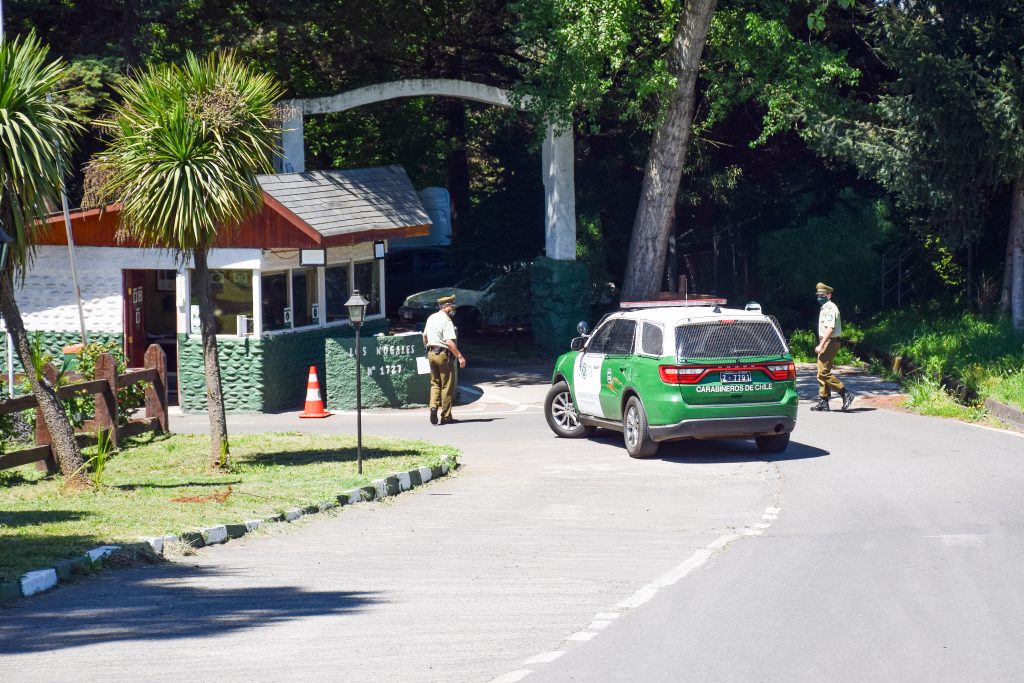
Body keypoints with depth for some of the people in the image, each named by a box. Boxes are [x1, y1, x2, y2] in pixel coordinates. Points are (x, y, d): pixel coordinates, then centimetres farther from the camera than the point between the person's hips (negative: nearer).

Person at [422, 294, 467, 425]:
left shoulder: (431, 318, 10)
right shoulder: (446, 321, -15)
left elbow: (425, 337, 21)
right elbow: (449, 342, -23)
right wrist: (460, 357, -21)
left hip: (431, 354, 7)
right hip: (443, 354, -7)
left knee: (435, 383, 14)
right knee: (447, 386, 1)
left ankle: (433, 406, -8)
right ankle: (446, 416, 4)